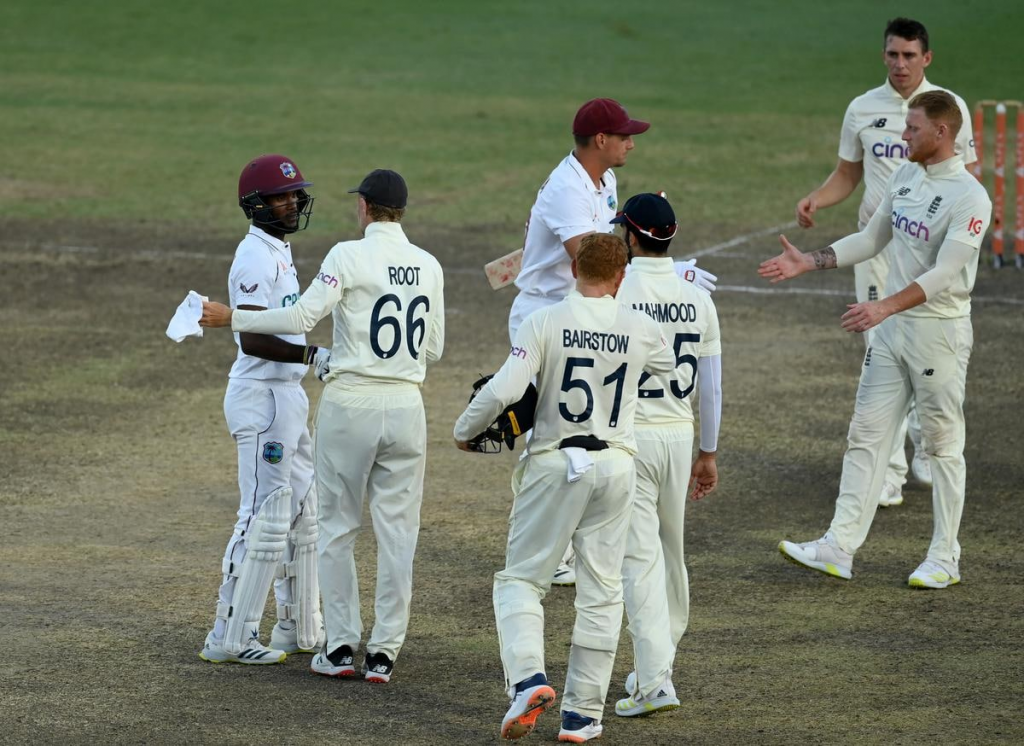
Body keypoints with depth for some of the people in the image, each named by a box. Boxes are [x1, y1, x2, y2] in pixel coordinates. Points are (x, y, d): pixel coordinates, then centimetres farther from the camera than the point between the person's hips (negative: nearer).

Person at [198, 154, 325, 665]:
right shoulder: (255, 257, -17)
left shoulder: (279, 252, 15)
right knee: (265, 514, -10)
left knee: (302, 509, 15)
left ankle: (299, 627, 24)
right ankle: (230, 637, -7)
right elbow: (252, 339, -25)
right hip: (262, 397, -11)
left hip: (287, 394, 11)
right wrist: (315, 355, -24)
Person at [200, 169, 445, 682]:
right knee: (397, 531, 7)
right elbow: (433, 349, 12)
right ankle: (384, 653, 7)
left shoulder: (350, 256, -10)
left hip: (350, 405, -4)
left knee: (338, 527, 8)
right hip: (406, 404, 4)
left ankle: (341, 646, 8)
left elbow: (301, 316, -17)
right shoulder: (428, 267, 6)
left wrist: (232, 318, -8)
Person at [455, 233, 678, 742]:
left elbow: (503, 390, -17)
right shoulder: (640, 329, -2)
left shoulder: (545, 323, -10)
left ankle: (528, 678, -16)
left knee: (521, 579, 7)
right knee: (601, 591, 9)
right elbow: (669, 366, 21)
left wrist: (464, 431, -1)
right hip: (615, 466, 2)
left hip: (554, 463, -2)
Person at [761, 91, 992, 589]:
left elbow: (944, 273, -26)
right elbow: (873, 239, 18)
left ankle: (945, 559, 12)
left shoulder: (969, 198, -18)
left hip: (939, 329, -8)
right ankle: (839, 548, 5)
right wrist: (808, 263, 11)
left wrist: (885, 306, -36)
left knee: (943, 444, 2)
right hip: (891, 326, 8)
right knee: (866, 434, 5)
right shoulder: (904, 176, 8)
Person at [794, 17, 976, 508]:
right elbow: (847, 175, 15)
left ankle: (926, 448, 27)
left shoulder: (950, 108, 0)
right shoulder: (863, 109, 5)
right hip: (877, 241, 1)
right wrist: (814, 201, -5)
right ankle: (888, 473, -4)